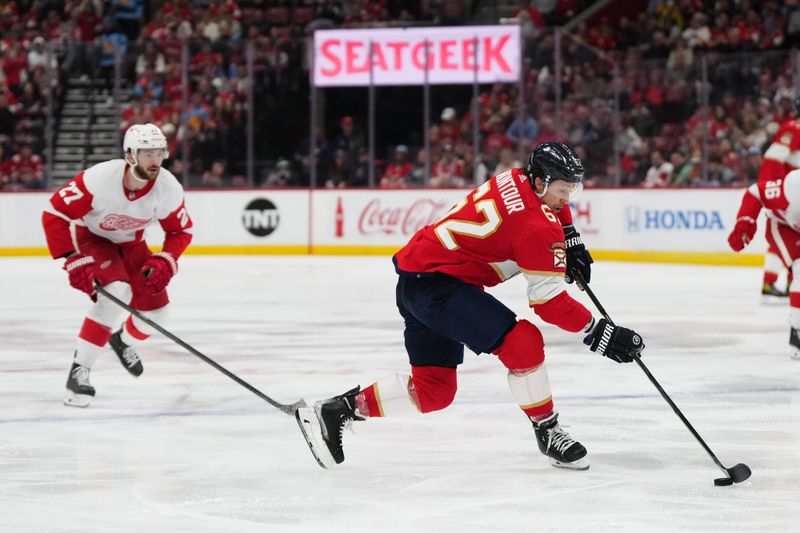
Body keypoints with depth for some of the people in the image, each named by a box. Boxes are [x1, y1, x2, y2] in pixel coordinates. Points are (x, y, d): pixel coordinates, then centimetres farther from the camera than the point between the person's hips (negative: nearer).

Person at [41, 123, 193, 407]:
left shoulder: (169, 188, -24)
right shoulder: (99, 179, -37)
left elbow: (181, 231, -6)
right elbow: (54, 214, -31)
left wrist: (166, 261, -24)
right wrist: (73, 260, -35)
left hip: (130, 244, 5)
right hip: (91, 238, -5)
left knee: (155, 307, -1)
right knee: (118, 291, -30)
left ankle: (122, 341, 37)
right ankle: (79, 371, -24)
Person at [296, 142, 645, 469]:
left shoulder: (516, 179, 6)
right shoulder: (537, 227, -19)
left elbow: (552, 205, 33)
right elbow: (549, 302, -16)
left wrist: (572, 243, 25)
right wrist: (599, 334, -12)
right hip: (436, 284, -10)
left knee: (434, 390, 13)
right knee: (522, 341, -18)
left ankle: (334, 411, 17)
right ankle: (547, 433, -4)